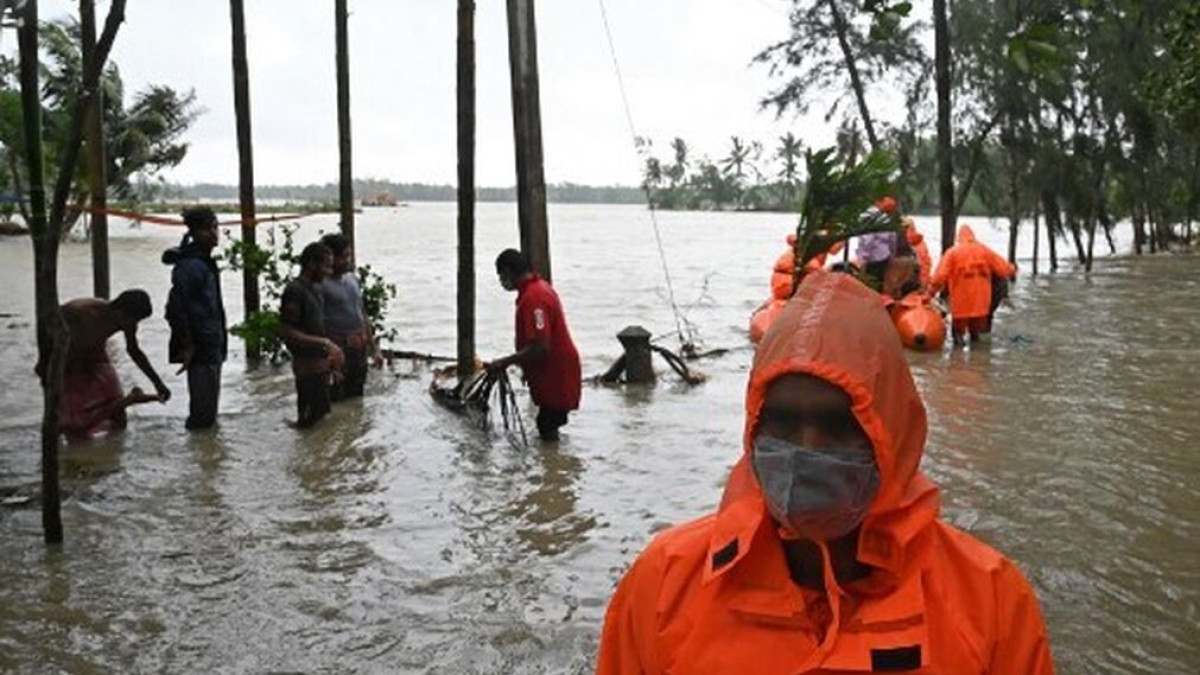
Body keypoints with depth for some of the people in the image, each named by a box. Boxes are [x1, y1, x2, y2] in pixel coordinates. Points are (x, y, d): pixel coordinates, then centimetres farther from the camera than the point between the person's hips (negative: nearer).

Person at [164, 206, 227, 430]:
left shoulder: (205, 262, 13)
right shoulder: (190, 265, -18)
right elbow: (176, 309, -22)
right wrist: (188, 346, -21)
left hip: (212, 345, 10)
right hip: (200, 347, -10)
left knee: (208, 405, 19)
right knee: (203, 410, -4)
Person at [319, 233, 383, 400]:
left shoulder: (352, 279, 13)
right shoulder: (321, 285, -12)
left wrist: (374, 349, 19)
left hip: (359, 349, 8)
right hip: (337, 350, -8)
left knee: (357, 398, 15)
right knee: (337, 402, -6)